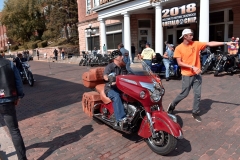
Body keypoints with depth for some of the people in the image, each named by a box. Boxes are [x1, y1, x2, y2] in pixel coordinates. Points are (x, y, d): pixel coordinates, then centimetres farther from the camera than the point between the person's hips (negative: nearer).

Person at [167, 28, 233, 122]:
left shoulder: (196, 44, 1)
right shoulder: (179, 48, -8)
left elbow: (209, 44, -3)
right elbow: (179, 63, -13)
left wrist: (225, 43, -10)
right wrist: (192, 67, -20)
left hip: (197, 74, 4)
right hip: (187, 75, -4)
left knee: (197, 94, 5)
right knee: (184, 94, 4)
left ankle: (195, 113, 21)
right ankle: (172, 105, 27)